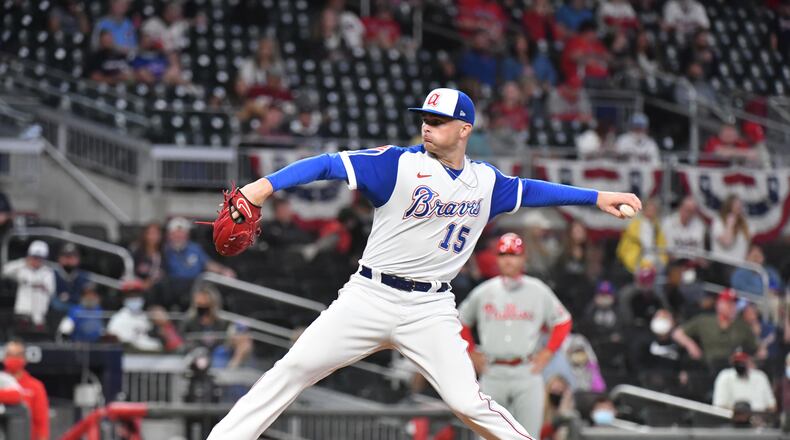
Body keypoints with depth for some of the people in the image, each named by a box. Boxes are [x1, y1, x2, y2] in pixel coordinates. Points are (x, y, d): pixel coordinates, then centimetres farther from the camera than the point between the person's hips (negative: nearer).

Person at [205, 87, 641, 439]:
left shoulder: (485, 181, 8)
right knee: (295, 367, -8)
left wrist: (596, 196, 25)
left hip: (430, 310, 1)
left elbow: (528, 190, 26)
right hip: (369, 296, -1)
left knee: (468, 403, -9)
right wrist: (266, 185, -26)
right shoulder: (399, 163, -5)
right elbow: (328, 164, -13)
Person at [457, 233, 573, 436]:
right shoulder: (483, 293, 6)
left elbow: (563, 322, 12)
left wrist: (547, 353, 4)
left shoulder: (538, 291, 4)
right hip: (493, 375, 1)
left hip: (527, 373, -1)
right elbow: (461, 321, 19)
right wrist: (472, 354, 11)